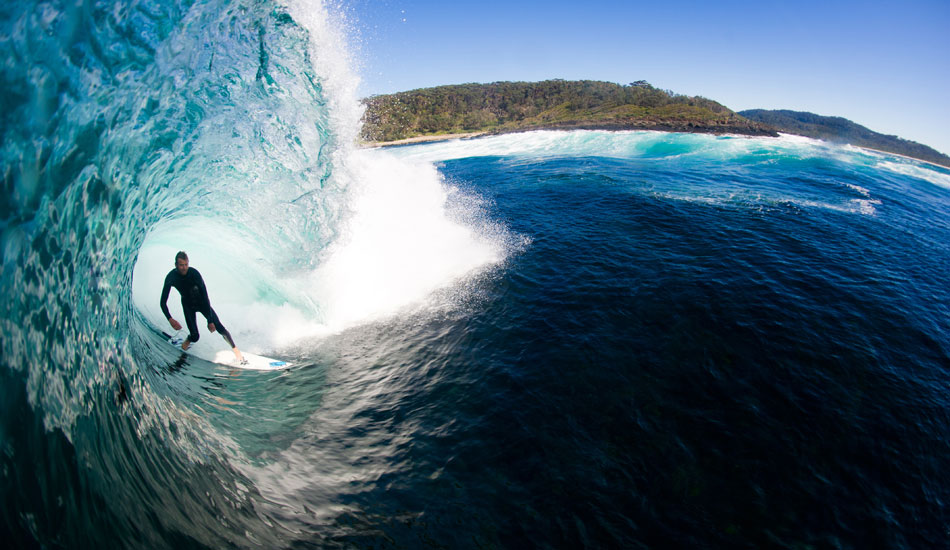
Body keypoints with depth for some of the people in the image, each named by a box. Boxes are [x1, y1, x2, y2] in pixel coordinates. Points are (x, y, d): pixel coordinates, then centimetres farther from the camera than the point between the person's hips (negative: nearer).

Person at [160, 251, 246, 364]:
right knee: (195, 336, -7)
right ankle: (188, 340, 31)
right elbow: (163, 302, -19)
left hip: (202, 302, -1)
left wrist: (210, 320, -29)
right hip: (188, 305, 1)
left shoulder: (194, 273, -27)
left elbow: (204, 295, -27)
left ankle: (235, 349, 6)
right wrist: (170, 319, -36)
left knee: (219, 328, -12)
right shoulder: (171, 277, -22)